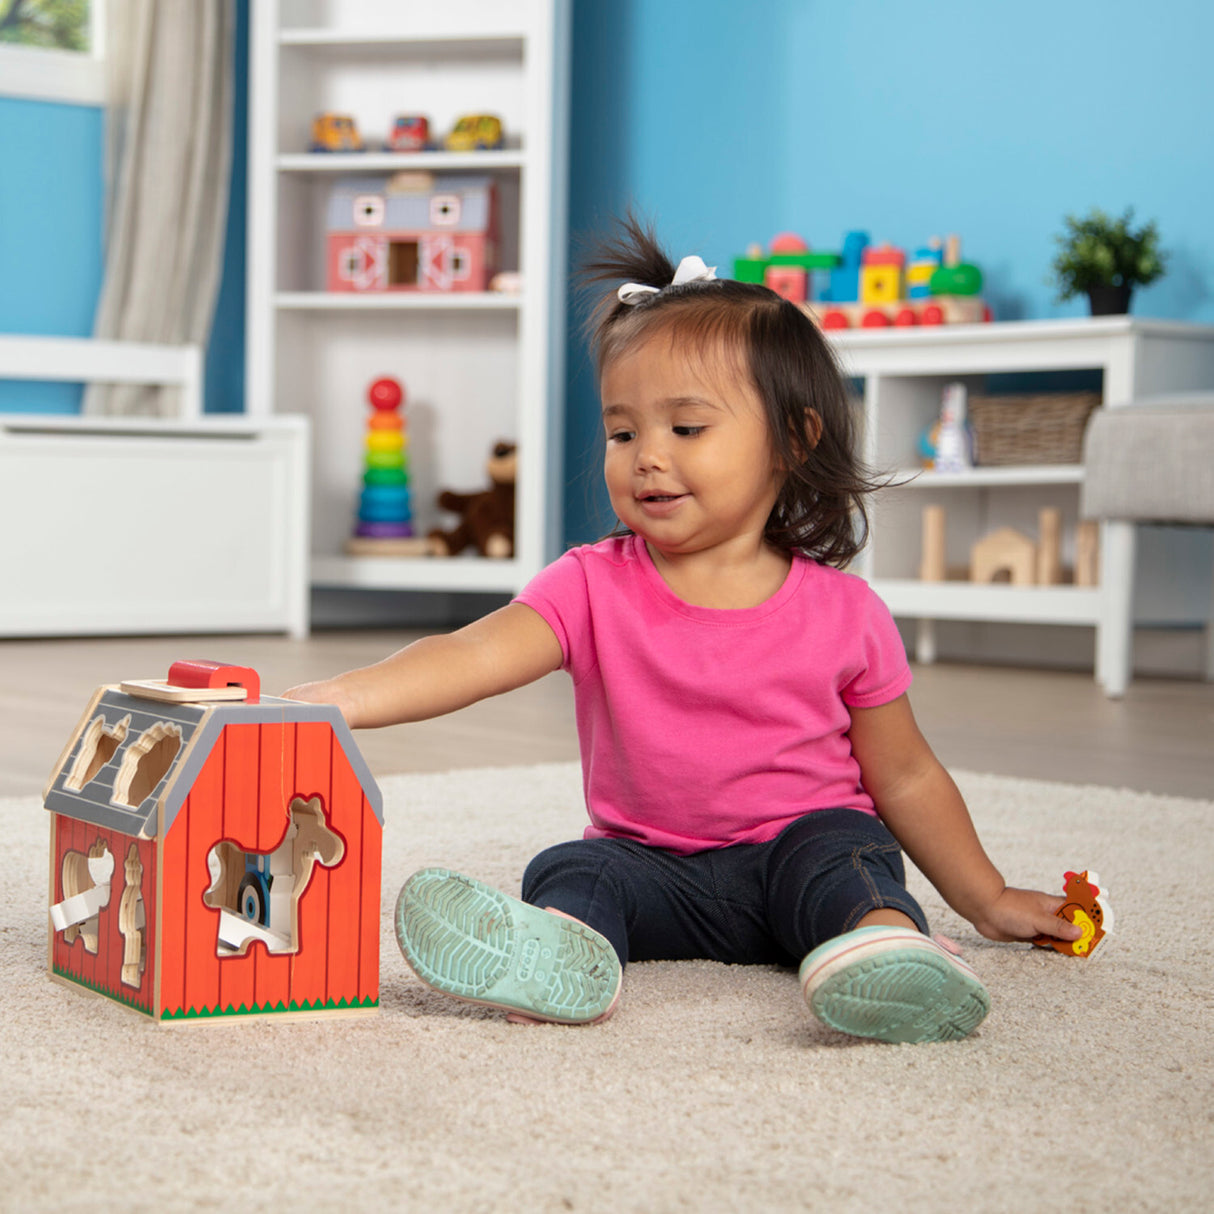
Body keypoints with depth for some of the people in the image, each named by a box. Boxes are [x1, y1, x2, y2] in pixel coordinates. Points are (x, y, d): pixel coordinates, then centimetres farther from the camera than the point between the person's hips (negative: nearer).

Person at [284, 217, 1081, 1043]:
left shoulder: (843, 613, -2)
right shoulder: (594, 588, -2)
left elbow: (904, 776, 9)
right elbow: (474, 655, -19)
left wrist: (989, 901, 12)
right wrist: (336, 697, -36)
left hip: (802, 843, -1)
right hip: (653, 867, 1)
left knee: (842, 845, -30)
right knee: (568, 871, -25)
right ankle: (562, 952, -56)